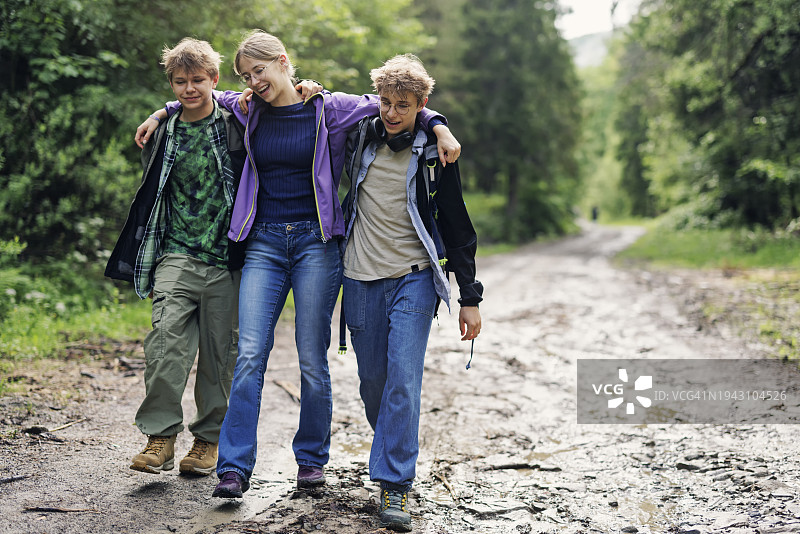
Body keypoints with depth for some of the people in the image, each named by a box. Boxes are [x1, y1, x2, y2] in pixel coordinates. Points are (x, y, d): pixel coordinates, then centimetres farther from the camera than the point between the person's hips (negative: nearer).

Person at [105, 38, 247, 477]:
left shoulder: (236, 127, 2)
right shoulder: (163, 136, 11)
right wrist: (146, 261, 19)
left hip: (226, 262, -2)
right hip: (177, 257, 2)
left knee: (219, 353, 3)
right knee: (167, 339, -15)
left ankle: (208, 439, 18)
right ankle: (160, 438, -8)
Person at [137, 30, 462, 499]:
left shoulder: (331, 108, 0)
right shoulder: (250, 112, 9)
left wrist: (438, 126, -8)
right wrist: (162, 113, 19)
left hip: (317, 242, -2)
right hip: (265, 243, 3)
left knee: (313, 359, 0)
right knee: (250, 354, -8)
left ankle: (313, 458, 18)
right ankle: (235, 468, -6)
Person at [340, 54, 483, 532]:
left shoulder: (434, 154, -4)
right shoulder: (360, 138, 3)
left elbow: (457, 228, 1)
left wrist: (470, 298, 0)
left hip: (414, 279, -3)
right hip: (362, 278, 3)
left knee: (403, 379, -13)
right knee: (373, 379, 8)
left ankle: (395, 485, -10)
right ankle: (397, 451, 32)